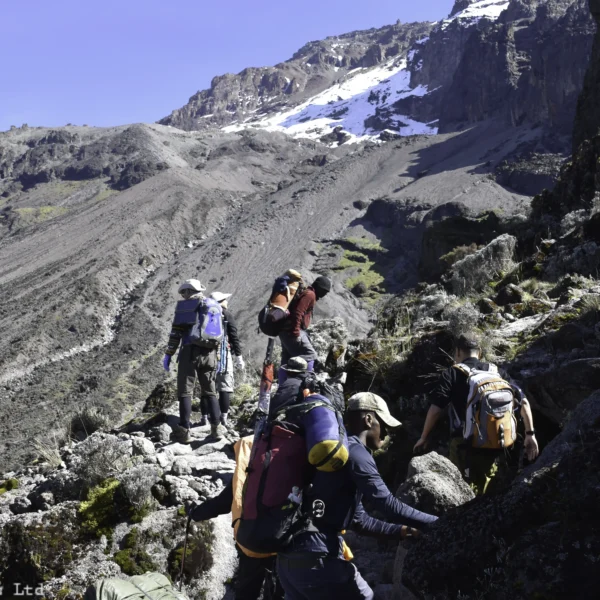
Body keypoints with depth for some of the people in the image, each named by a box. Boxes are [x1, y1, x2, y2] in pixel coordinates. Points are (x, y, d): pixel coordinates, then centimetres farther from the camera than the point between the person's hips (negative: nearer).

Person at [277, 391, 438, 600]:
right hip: (316, 554, -9)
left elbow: (358, 519, 23)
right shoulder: (354, 451, -9)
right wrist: (442, 524, -6)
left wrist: (402, 531, 20)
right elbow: (390, 506, -15)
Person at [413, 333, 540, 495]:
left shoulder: (452, 374, 2)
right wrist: (530, 433, 10)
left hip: (465, 443, -4)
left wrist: (424, 438, 6)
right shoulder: (496, 372, 12)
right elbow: (523, 401, 6)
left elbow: (435, 409, -5)